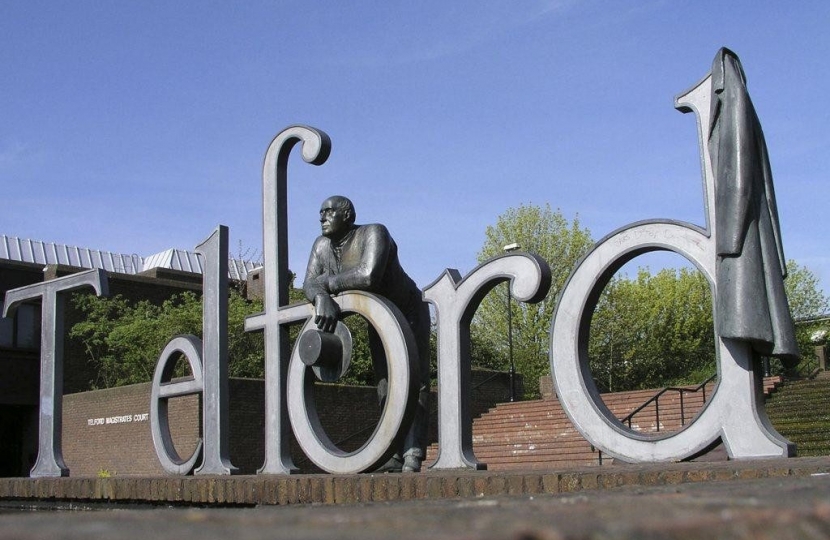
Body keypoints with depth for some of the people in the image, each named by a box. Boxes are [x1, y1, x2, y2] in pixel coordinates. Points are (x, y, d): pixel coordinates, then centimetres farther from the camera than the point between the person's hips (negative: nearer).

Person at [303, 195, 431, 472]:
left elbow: (368, 275, -44)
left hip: (409, 314, -7)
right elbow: (309, 284, -13)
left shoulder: (374, 233, -29)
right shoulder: (322, 246, -6)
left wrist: (327, 281, -30)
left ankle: (412, 457, -22)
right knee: (386, 387, 3)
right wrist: (321, 297, -37)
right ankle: (395, 457, 3)